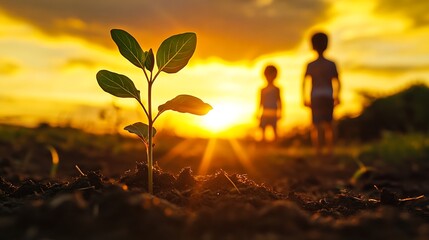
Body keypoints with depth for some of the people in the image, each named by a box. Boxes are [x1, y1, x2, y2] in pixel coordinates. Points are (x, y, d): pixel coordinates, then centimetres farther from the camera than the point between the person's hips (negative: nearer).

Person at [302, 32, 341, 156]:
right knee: (328, 125, 12)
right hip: (328, 97, 1)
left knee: (316, 125, 5)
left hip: (315, 98, -1)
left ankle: (318, 151, -2)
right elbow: (337, 82, -1)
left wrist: (305, 99, -2)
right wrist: (337, 96, 9)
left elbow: (305, 82, -7)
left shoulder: (310, 65, 0)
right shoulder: (331, 64, 2)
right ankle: (330, 150, 5)